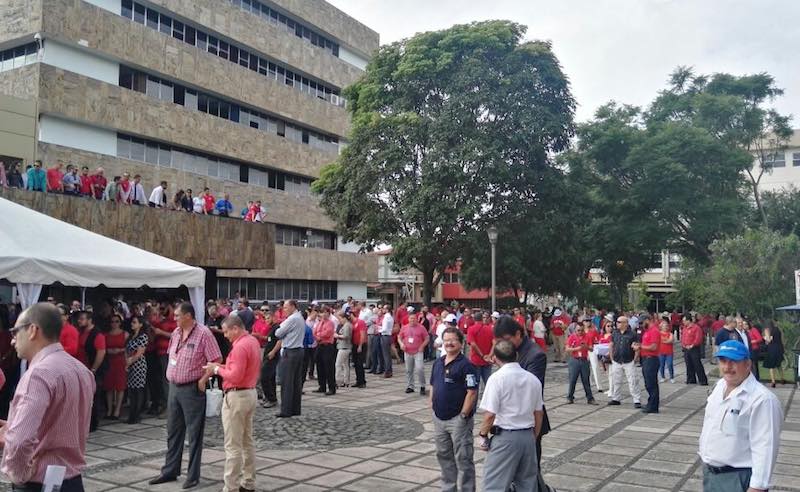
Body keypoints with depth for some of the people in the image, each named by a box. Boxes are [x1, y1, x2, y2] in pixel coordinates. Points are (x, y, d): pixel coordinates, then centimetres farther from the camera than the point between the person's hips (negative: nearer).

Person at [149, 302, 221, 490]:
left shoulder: (203, 333, -14)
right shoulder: (176, 333, 8)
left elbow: (216, 361, -15)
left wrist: (203, 380, -15)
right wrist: (170, 373, 11)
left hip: (192, 389, -7)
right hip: (174, 387, 7)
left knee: (194, 433, 3)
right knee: (173, 432, 15)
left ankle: (193, 475, 13)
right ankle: (170, 471, 27)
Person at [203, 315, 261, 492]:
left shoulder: (240, 346, -21)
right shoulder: (253, 341, 10)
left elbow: (235, 376, -24)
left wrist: (217, 369, -10)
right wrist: (222, 367, 6)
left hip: (237, 397, -10)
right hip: (250, 393, 10)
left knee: (233, 446, -4)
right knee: (247, 442, 16)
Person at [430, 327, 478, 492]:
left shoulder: (465, 365, -13)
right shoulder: (437, 363, 9)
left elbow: (472, 392, -16)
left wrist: (463, 415, -17)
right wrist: (432, 406, 10)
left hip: (457, 419, -8)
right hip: (439, 418, 8)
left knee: (462, 458, 1)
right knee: (443, 455, 18)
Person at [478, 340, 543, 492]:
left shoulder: (497, 378, -12)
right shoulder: (533, 379, 5)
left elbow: (490, 414, -16)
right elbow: (539, 413, 11)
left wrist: (483, 435, -1)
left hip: (505, 436, -6)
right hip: (528, 436, 6)